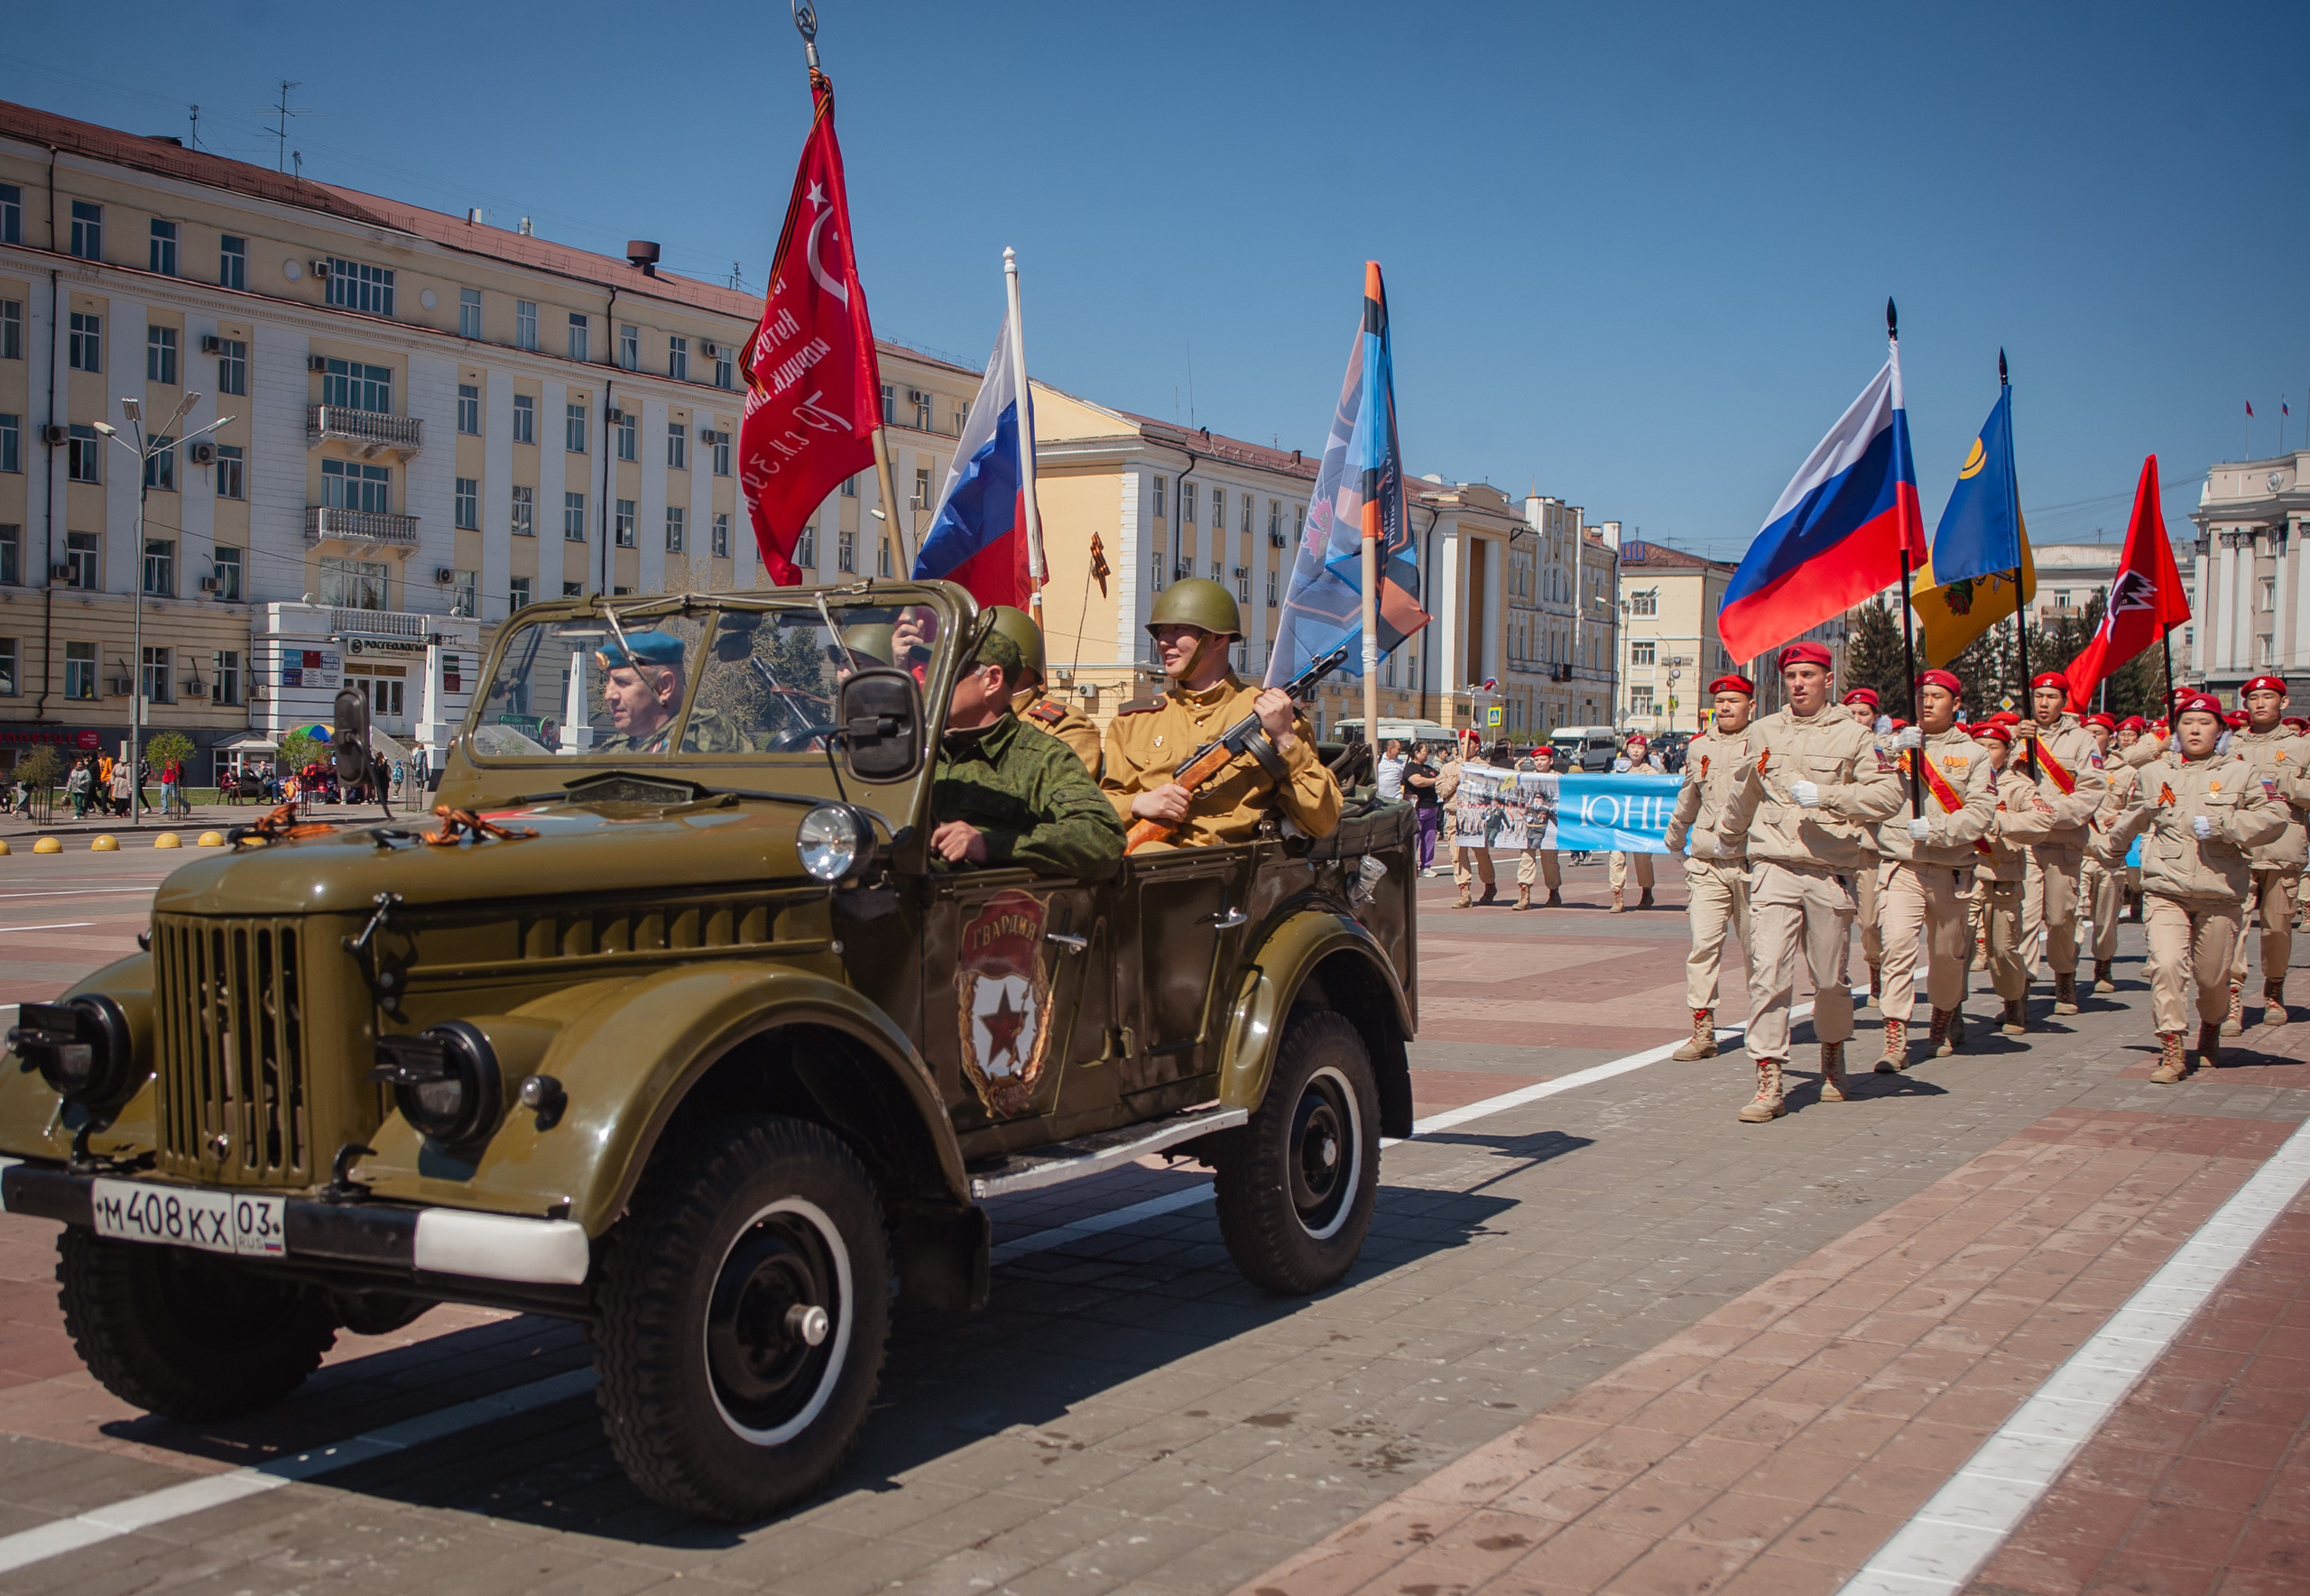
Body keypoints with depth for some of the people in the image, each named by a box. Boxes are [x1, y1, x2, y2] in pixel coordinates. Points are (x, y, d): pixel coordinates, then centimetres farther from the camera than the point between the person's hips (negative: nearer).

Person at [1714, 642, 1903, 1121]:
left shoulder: (1854, 735, 1)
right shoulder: (1765, 732, 11)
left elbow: (1889, 793, -8)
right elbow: (1746, 792, 29)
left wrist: (1826, 795, -17)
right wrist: (1726, 833, 42)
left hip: (1831, 872, -1)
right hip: (1774, 868, 2)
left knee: (1830, 980, 7)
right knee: (1768, 971, -12)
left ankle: (1833, 1055, 36)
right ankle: (1769, 1083, -10)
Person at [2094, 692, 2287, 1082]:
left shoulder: (2239, 772, 4)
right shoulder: (2155, 773, 12)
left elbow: (2275, 817, -6)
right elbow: (2132, 821, 30)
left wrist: (2220, 824, -17)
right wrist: (2109, 847, 43)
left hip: (2220, 894, -1)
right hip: (2166, 891, 1)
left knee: (2212, 977, 7)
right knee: (2166, 965, -19)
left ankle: (2210, 1031, 39)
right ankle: (2172, 1050, -14)